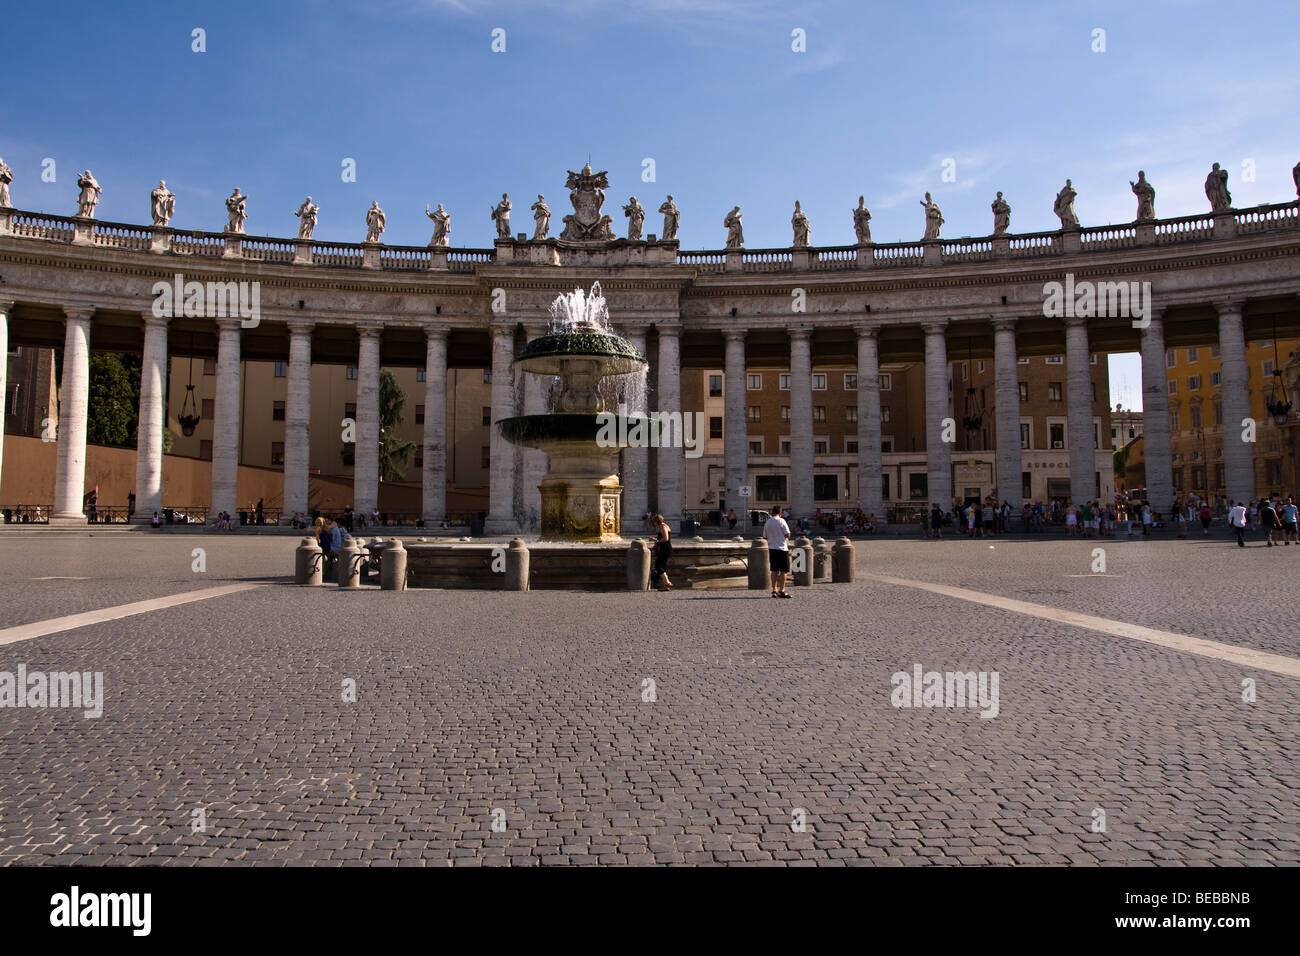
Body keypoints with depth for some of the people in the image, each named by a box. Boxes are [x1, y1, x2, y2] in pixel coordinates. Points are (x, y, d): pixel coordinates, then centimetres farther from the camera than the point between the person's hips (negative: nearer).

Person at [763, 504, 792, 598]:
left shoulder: (767, 523, 5)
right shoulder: (781, 521, -9)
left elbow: (764, 537, 8)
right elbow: (788, 535, -11)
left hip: (772, 548, 5)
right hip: (782, 548, -5)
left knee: (774, 570, 10)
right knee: (783, 570, 0)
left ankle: (774, 590, 12)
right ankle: (782, 590, -3)